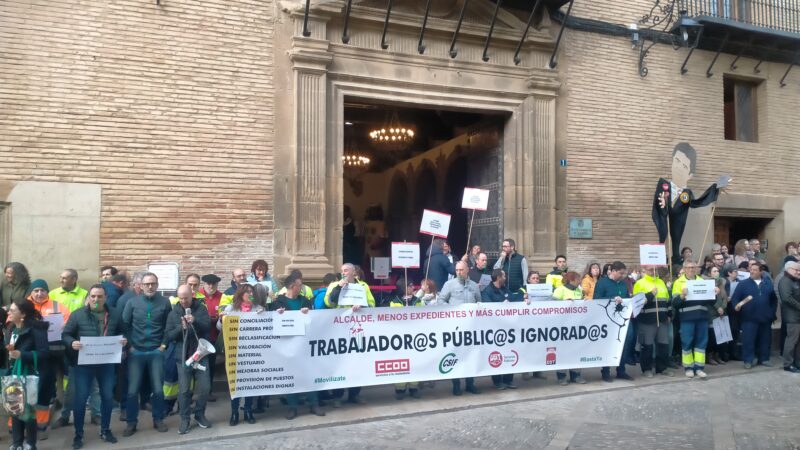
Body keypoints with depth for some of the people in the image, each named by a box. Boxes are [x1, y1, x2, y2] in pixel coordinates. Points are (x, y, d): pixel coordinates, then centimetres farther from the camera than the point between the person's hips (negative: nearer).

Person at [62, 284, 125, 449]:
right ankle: (78, 434, 19)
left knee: (108, 397, 10)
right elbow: (65, 334, -2)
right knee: (80, 398, 3)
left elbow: (121, 332, 15)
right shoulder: (77, 314, -5)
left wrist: (123, 340, -7)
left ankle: (105, 430, 27)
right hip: (83, 363, -2)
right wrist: (72, 343, -23)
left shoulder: (114, 314, 4)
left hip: (107, 362, 3)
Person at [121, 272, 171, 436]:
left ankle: (158, 419, 21)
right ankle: (131, 422, 18)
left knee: (158, 389, 4)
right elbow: (125, 325, 2)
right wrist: (129, 345, -3)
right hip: (136, 352, 0)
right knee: (132, 390, 3)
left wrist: (164, 344, -1)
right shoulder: (132, 302, 0)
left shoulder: (165, 302, -1)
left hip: (156, 352, 0)